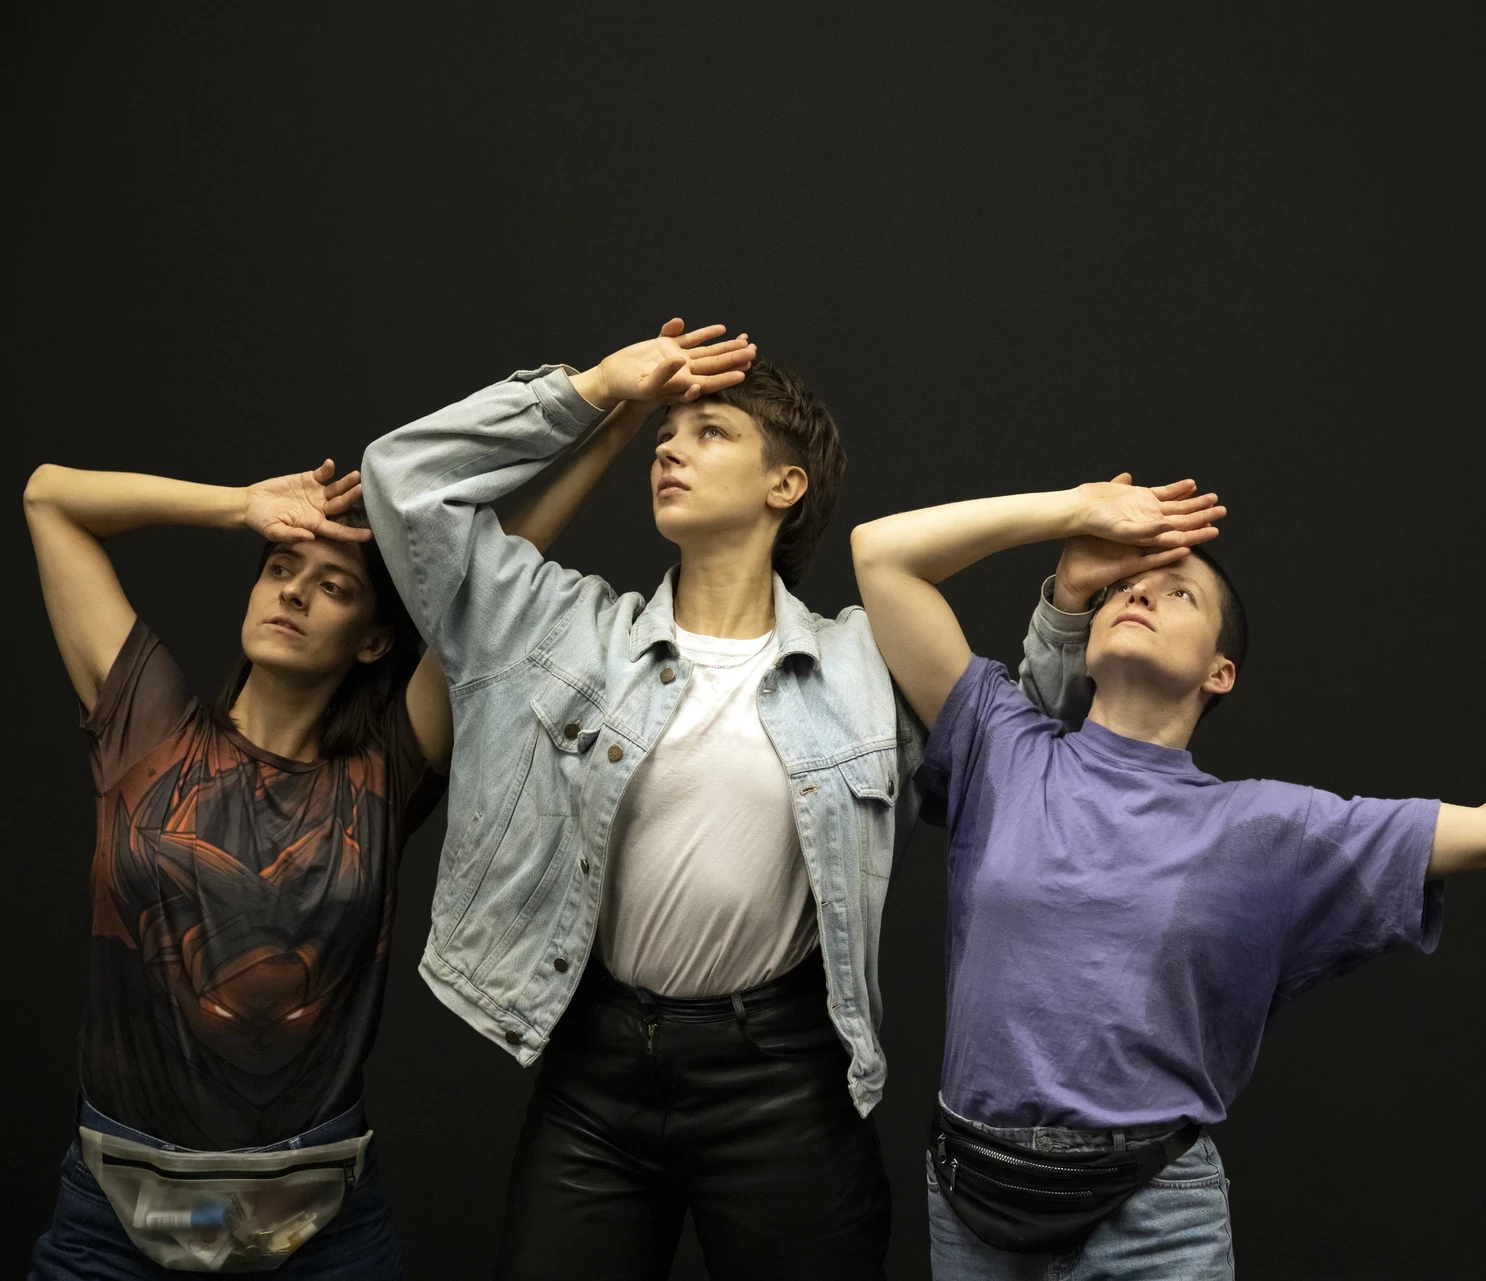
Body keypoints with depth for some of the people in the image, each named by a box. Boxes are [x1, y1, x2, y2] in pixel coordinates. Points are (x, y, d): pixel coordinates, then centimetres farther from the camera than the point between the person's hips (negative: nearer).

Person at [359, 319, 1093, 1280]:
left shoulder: (865, 664, 2)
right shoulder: (575, 630, 3)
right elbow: (407, 477, 0)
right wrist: (595, 390, 2)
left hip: (783, 1073, -1)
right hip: (595, 1064, 1)